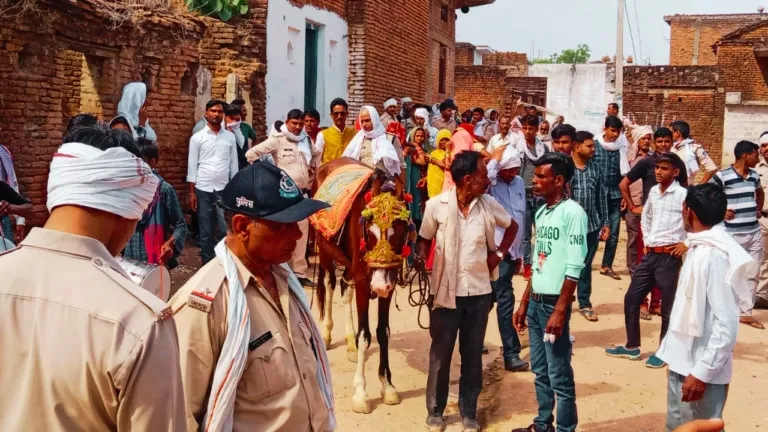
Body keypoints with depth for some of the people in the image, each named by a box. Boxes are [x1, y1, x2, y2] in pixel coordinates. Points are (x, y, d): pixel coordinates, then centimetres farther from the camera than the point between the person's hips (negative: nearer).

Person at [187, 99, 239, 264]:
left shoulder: (230, 137, 6)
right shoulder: (197, 137, 1)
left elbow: (234, 164, 8)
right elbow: (192, 166, 1)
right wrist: (191, 192, -3)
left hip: (224, 189, 1)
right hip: (203, 190, -1)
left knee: (225, 229, -3)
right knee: (206, 231, 5)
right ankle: (207, 263, 13)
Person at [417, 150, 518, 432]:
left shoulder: (489, 204, -3)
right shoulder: (436, 205, -10)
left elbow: (512, 227, 14)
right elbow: (425, 240, 3)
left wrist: (499, 253, 3)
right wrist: (422, 263, -13)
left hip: (479, 291, 2)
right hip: (446, 290, -2)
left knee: (473, 355, 11)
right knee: (440, 354, 10)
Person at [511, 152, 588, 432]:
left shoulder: (573, 213, -13)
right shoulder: (541, 213, 11)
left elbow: (574, 268, -16)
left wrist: (560, 311, -19)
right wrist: (524, 303, 16)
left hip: (554, 303, -8)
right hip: (535, 301, 8)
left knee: (560, 376, 0)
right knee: (540, 371, 16)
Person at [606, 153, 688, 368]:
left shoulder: (683, 194, -11)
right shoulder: (653, 191, 9)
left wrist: (686, 243, -11)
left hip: (669, 256, -7)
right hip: (650, 254, 7)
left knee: (667, 306, 3)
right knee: (631, 298, 10)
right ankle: (632, 347, 23)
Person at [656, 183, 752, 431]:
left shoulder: (715, 255, -22)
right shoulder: (698, 248, 7)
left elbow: (727, 324, -23)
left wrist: (702, 372, -21)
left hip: (701, 369, -9)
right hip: (682, 362, 9)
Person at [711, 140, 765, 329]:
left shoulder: (754, 176, 8)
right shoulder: (722, 176, -13)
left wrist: (759, 210, 17)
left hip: (755, 233, 7)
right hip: (732, 234, -7)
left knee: (752, 274, 11)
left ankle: (746, 312, 20)